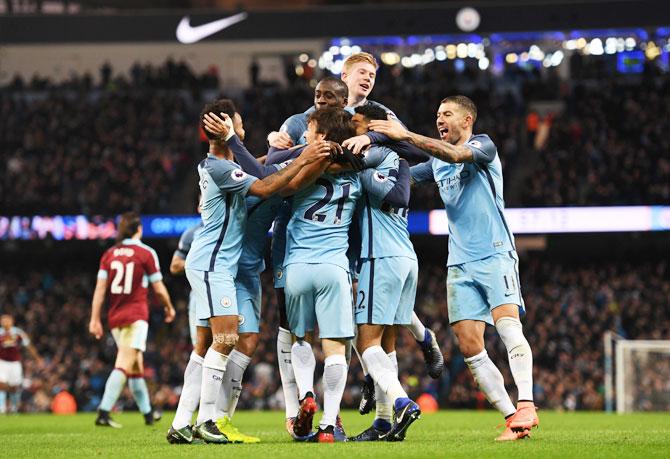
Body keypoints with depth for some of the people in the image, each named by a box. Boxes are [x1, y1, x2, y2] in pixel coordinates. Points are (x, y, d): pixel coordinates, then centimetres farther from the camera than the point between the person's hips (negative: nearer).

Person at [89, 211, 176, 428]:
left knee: (136, 366, 18)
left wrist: (95, 319, 2)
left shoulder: (109, 254, 6)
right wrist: (169, 307, 18)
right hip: (136, 316, -6)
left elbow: (100, 289, 1)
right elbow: (159, 288, 0)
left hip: (115, 317, 6)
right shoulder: (146, 253, -5)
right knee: (124, 365, -13)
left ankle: (148, 413, 29)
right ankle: (103, 413, -26)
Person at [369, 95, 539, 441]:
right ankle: (511, 417, -3)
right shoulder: (437, 162, 20)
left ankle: (525, 407, -35)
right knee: (469, 348, -5)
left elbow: (456, 154, -22)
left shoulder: (483, 146, -1)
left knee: (507, 324, -25)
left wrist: (406, 136, -25)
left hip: (495, 254, -6)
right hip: (460, 264, 7)